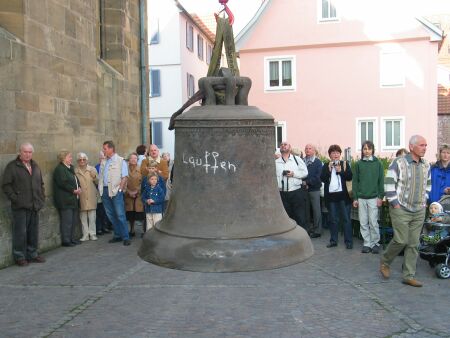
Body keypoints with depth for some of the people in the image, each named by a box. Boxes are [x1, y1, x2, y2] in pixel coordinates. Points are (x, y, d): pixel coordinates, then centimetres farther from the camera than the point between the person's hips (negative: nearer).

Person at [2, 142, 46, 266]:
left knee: (34, 232, 10)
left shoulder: (35, 166, 16)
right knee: (20, 232, -3)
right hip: (20, 207, -6)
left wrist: (42, 197, 12)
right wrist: (15, 198, -13)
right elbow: (6, 185, -7)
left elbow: (41, 184, 24)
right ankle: (19, 257, 8)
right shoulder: (12, 166, -3)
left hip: (34, 206, 6)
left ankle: (32, 254, 21)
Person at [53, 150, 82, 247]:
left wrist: (79, 188, 3)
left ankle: (72, 239, 19)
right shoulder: (59, 169, -10)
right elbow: (63, 183, -19)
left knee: (74, 220, 11)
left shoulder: (70, 168, 19)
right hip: (65, 200, -9)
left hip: (73, 199, 9)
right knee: (67, 221, -7)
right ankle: (66, 240, 0)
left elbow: (76, 180, 23)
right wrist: (74, 190, -15)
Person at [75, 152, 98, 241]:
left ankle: (92, 234, 10)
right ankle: (85, 235, 10)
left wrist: (95, 177, -14)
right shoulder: (75, 171, 3)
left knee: (92, 217, 2)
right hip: (81, 198, 0)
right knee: (83, 217, 3)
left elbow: (98, 182, 5)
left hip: (91, 197, 0)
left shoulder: (92, 169, 6)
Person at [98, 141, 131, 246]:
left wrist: (120, 189, -13)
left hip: (115, 191, -6)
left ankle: (125, 237, -2)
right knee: (111, 215, 9)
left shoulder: (120, 161, -3)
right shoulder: (103, 162, 16)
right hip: (105, 190, 6)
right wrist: (100, 188, 5)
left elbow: (124, 177, -8)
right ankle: (117, 235, 18)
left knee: (120, 215, -6)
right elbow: (100, 177, 17)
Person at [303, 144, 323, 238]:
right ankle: (307, 229, 16)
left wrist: (307, 182, -12)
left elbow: (318, 176, -8)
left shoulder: (318, 162, 0)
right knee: (306, 210, 7)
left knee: (316, 210, 0)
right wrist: (303, 183, -9)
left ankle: (317, 231, 6)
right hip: (304, 189, 3)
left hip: (314, 189, -3)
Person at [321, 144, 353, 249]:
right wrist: (329, 169, -13)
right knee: (333, 219, 9)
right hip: (331, 195, 2)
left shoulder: (345, 164, 6)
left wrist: (340, 171, -15)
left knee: (346, 219, 0)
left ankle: (348, 241, 4)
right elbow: (322, 178, -3)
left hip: (343, 195, -2)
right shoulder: (326, 166, 9)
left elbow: (350, 177, -4)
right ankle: (333, 240, 17)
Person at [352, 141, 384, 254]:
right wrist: (355, 198, 2)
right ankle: (367, 244, 14)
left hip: (373, 197, -2)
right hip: (361, 198, 2)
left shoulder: (378, 163, 2)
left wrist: (381, 196, -3)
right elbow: (355, 181, 6)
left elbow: (381, 181, 3)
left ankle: (375, 243, 13)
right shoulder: (358, 164, 5)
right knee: (363, 223, 5)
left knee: (373, 222, 0)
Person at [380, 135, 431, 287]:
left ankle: (409, 276, 14)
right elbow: (389, 184, -11)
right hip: (401, 210, -6)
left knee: (413, 244, 6)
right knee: (401, 240, -9)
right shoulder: (398, 163, -11)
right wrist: (395, 203, -12)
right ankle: (385, 262, 18)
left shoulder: (426, 166, 8)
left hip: (419, 212, 6)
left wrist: (424, 201, 13)